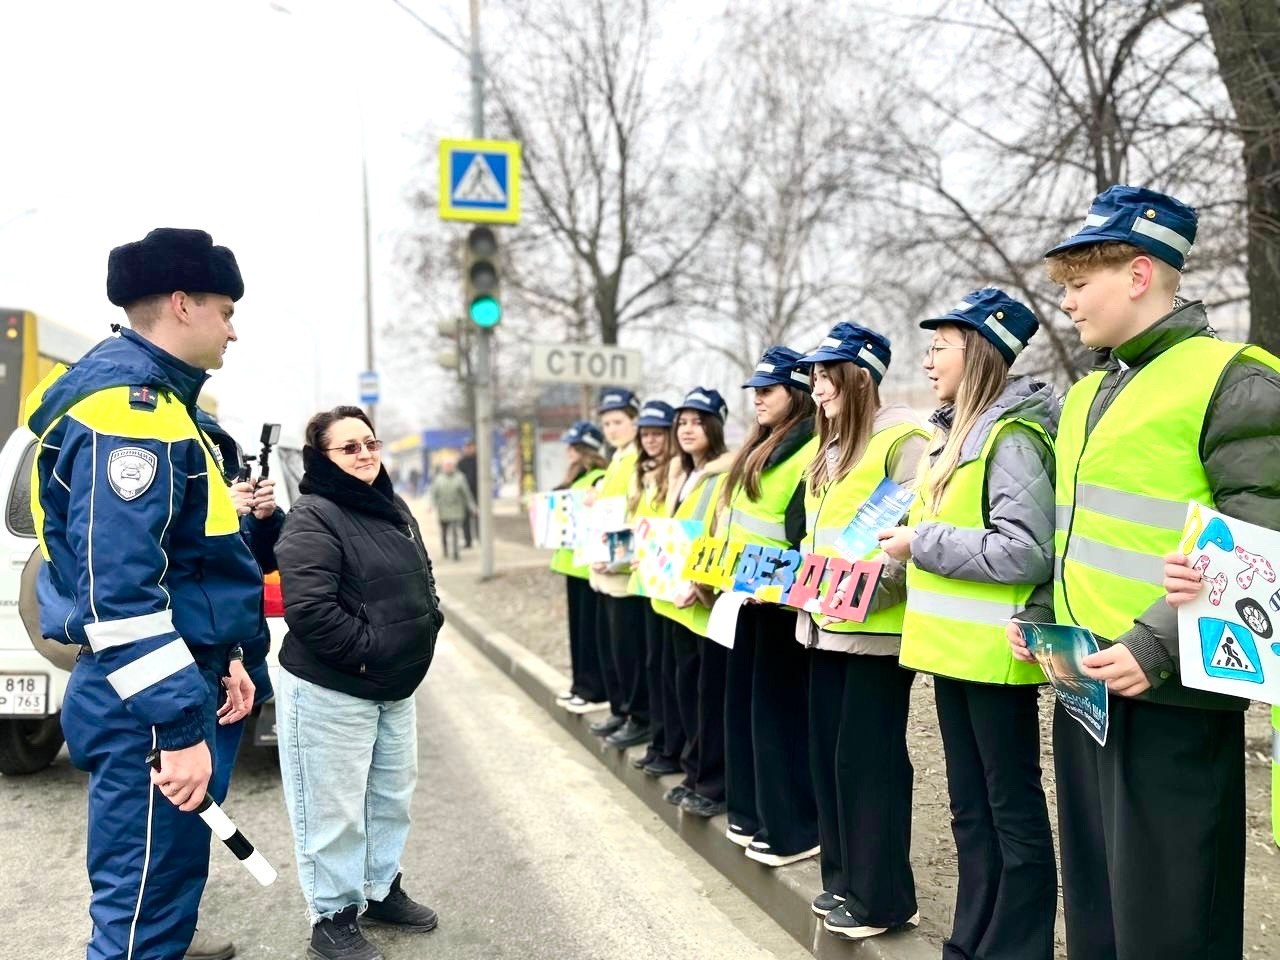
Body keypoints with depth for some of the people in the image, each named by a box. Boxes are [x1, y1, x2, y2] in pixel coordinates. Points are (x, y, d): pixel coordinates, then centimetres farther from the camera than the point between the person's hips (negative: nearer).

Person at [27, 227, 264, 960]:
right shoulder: (129, 406, -18)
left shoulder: (151, 399, 16)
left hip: (166, 688, 11)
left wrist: (218, 660, 22)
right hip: (148, 707, -10)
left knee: (168, 889, 19)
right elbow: (118, 586, -25)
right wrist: (179, 726, -24)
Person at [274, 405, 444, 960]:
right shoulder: (313, 517, -17)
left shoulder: (392, 509, 11)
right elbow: (308, 610, -26)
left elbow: (422, 580, 21)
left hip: (396, 687, 9)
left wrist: (425, 626, 4)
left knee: (392, 796, 20)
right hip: (330, 692, -9)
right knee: (334, 809, 3)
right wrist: (370, 650, -20)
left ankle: (382, 889, 38)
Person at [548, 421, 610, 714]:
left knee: (591, 627, -2)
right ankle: (582, 683, 24)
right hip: (574, 561, 9)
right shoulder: (576, 478, 15)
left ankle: (595, 689, 6)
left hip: (591, 563, -9)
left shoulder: (601, 480, -15)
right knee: (578, 624, 15)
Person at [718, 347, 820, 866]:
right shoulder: (760, 448, 17)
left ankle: (794, 828, 8)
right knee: (743, 700, 14)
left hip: (780, 599, -10)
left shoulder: (812, 448, -14)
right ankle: (752, 812, 26)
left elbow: (812, 534, -22)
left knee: (780, 706, -3)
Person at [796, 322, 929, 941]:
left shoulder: (902, 439, -11)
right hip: (826, 623, 9)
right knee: (828, 751, 13)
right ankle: (844, 878, 27)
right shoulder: (828, 448, 16)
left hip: (876, 626, -9)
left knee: (869, 757, -1)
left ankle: (883, 896, 12)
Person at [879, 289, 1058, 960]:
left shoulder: (1011, 436, -15)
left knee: (1014, 811, 4)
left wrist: (921, 542, -19)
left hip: (994, 653, -9)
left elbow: (1027, 553, -25)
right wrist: (906, 550, 8)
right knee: (969, 807, 17)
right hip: (951, 646, 9)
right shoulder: (953, 432, 13)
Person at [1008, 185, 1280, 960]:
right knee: (1093, 896, 19)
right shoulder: (1088, 394, 15)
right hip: (1085, 682, 8)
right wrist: (1038, 615, 11)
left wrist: (1156, 648, -22)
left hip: (1170, 692, -8)